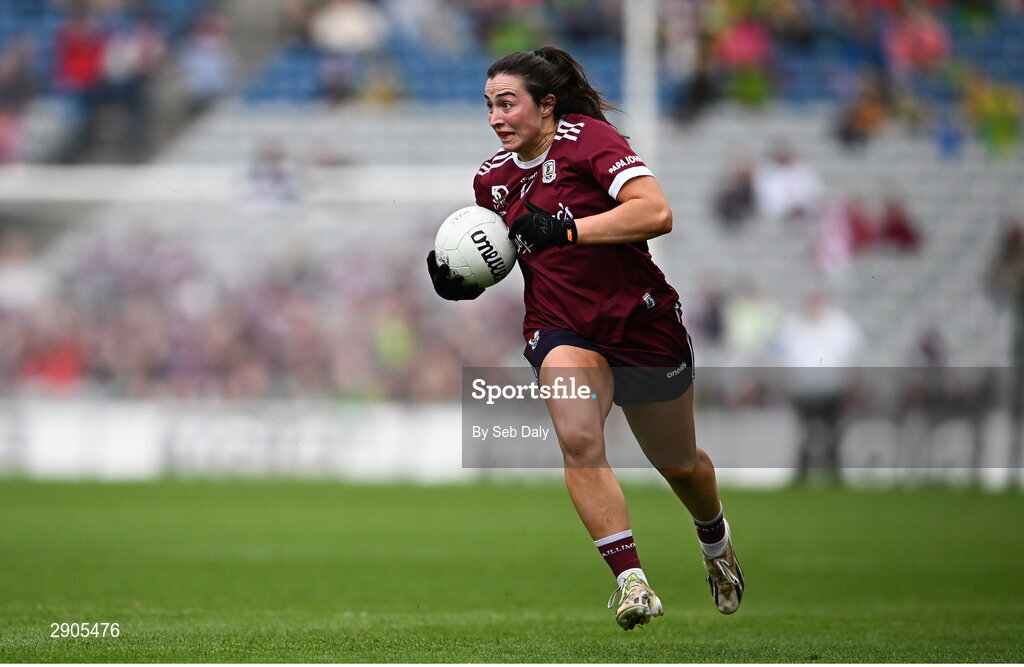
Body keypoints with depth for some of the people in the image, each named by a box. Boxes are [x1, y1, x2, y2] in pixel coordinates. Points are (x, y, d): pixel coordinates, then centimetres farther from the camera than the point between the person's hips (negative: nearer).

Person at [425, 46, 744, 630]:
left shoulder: (588, 139, -15)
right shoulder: (494, 179, 3)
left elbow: (656, 213, -27)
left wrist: (565, 228, -29)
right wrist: (463, 279, -1)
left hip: (643, 323, -3)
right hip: (563, 330, 3)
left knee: (679, 464, 15)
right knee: (577, 439, -28)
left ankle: (716, 540, 49)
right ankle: (631, 582, -25)